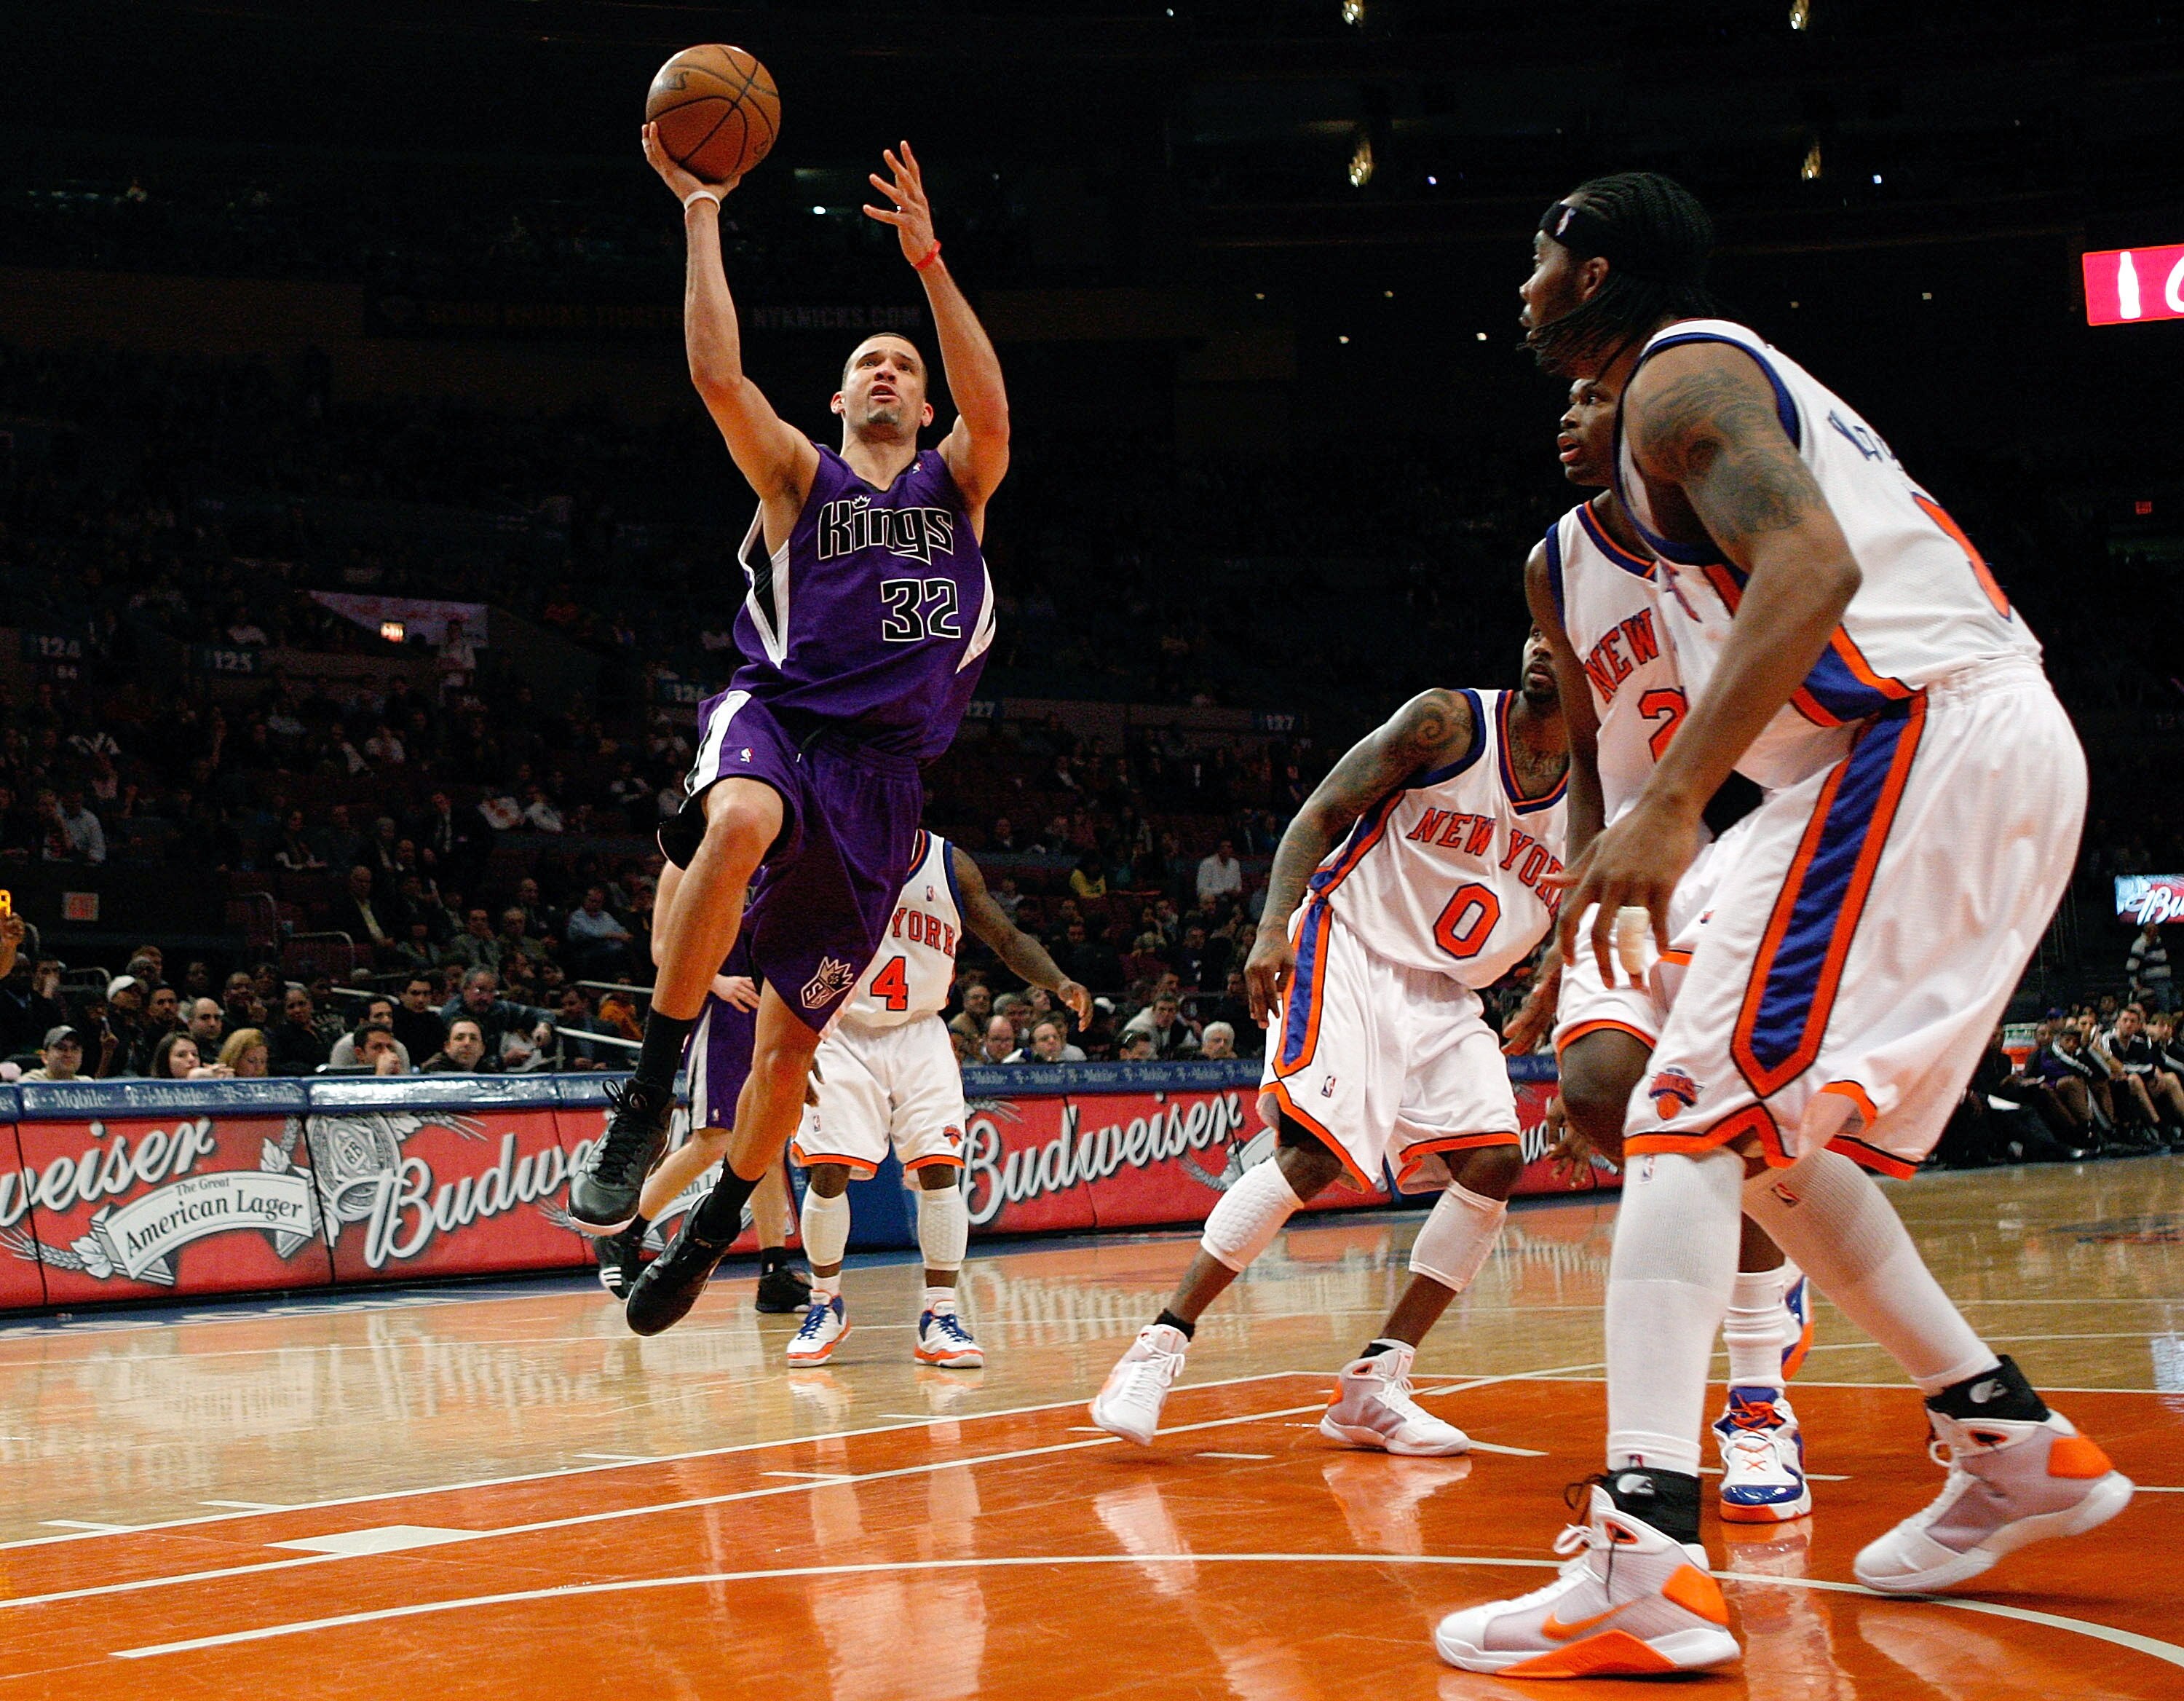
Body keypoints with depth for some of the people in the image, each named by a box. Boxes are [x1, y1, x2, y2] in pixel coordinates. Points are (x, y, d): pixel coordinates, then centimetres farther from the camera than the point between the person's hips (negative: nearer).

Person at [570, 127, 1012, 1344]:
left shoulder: (956, 487, 14)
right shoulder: (800, 476, 12)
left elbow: (992, 410, -8)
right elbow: (719, 373, -4)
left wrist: (929, 263, -17)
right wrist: (702, 215, -6)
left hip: (882, 774, 2)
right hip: (777, 718, -2)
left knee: (792, 1039, 6)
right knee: (737, 823, -41)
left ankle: (717, 1224, 29)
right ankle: (650, 1101, -33)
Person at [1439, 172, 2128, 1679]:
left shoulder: (1678, 378, -4)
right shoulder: (1744, 376, 27)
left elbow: (1813, 566, -22)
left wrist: (1671, 806, -29)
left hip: (1917, 743, -10)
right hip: (2001, 750, 10)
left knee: (1695, 1109, -17)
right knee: (1770, 1133, 19)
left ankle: (1645, 1560, -29)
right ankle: (2016, 1448, 25)